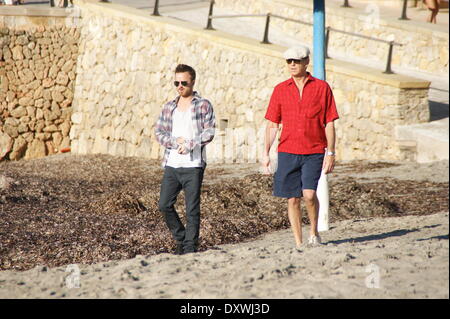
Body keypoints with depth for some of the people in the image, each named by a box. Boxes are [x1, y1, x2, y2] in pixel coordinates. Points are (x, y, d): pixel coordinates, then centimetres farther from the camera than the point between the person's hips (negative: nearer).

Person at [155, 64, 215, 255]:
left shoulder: (203, 105, 1)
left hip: (193, 165, -4)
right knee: (165, 205, 2)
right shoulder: (169, 108, 14)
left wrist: (189, 144, -16)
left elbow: (209, 132, -7)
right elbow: (159, 132, 9)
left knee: (192, 209, -3)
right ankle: (181, 239, 20)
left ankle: (190, 248, 4)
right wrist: (176, 141, -9)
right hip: (171, 165, 5)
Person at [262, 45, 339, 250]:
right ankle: (299, 245, 12)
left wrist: (330, 153, -4)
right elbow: (272, 124, 10)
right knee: (292, 199, 3)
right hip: (287, 152, 2)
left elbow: (329, 124, 2)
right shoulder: (280, 90, 8)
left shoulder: (322, 87, 2)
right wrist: (266, 153, 3)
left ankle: (314, 232, 5)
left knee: (309, 193, -18)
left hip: (314, 152, -2)